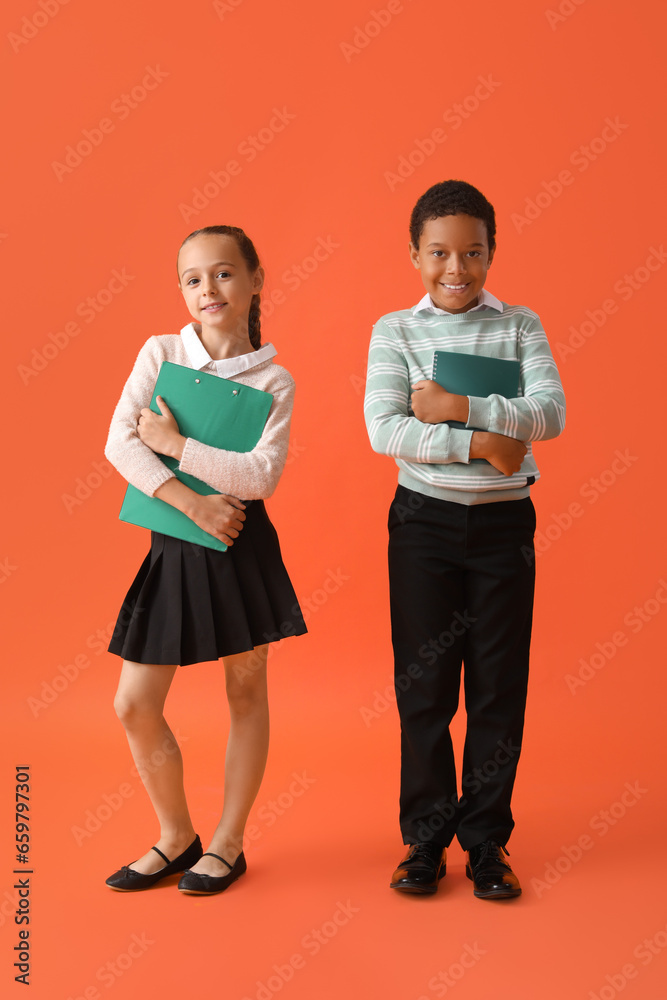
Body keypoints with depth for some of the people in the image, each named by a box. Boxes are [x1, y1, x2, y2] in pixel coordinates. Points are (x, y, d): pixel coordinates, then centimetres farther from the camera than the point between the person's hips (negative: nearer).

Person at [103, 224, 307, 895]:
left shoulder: (273, 380, -3)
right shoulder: (160, 353, 2)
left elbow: (261, 475, -16)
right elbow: (119, 443, -9)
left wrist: (174, 443, -17)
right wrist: (190, 502, -19)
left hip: (241, 545, -2)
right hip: (174, 547, 2)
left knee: (246, 691, 9)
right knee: (134, 704, 3)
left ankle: (227, 843, 27)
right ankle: (176, 837, 26)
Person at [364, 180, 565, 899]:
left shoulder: (521, 326, 4)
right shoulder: (395, 330, 1)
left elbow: (550, 414, -10)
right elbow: (382, 429, -12)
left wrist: (461, 407, -19)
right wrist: (478, 443, -20)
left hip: (503, 522, 1)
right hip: (425, 520, 0)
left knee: (499, 684, 6)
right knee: (422, 684, 6)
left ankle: (486, 837, 22)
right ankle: (426, 835, 22)